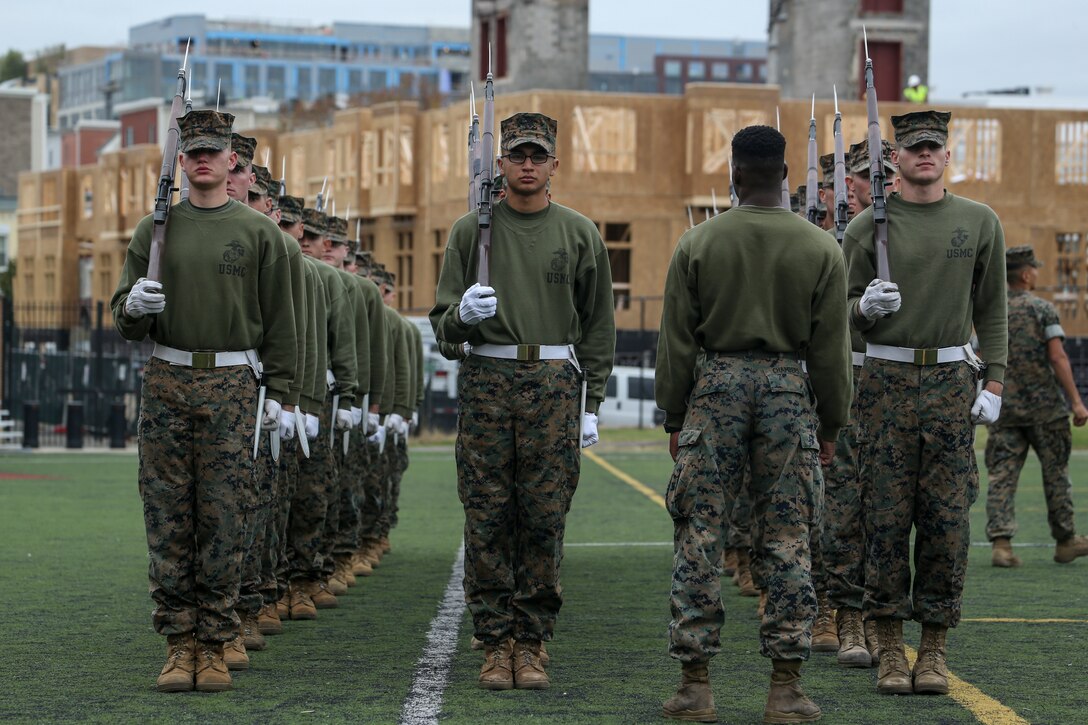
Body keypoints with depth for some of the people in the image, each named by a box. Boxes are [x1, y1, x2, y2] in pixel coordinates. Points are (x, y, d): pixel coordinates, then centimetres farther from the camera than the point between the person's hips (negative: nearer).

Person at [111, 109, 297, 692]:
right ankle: (179, 645, 5)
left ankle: (214, 647, 3)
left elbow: (278, 318, 6)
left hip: (232, 386, -2)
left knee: (224, 519, -2)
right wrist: (134, 305, -12)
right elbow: (125, 321, 11)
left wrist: (277, 392, 1)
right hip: (166, 382, 2)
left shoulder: (258, 232, 5)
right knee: (168, 519, 0)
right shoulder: (155, 229, 9)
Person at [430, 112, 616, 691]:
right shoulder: (471, 231, 8)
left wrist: (591, 405, 3)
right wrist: (462, 313, -17)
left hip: (554, 384, 0)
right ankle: (496, 643, 4)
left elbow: (598, 327, 9)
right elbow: (442, 323, 7)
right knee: (487, 521, -2)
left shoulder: (579, 233, 8)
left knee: (544, 519, -2)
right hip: (486, 382, 0)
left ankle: (531, 642, 4)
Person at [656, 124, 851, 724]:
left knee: (698, 537, 4)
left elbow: (676, 342, 2)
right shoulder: (820, 249, 0)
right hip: (788, 388, 1)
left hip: (716, 384, 0)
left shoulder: (698, 244, -1)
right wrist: (831, 425, 12)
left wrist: (675, 417, 10)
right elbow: (831, 349, 3)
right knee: (787, 540, 4)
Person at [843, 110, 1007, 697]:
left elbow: (991, 309, 8)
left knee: (947, 517, 0)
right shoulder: (868, 226, 3)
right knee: (887, 516, -1)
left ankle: (933, 649, 7)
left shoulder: (980, 222, 6)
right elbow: (845, 313, 7)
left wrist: (994, 384, 1)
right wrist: (866, 306, -16)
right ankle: (890, 649, 5)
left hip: (952, 379, 1)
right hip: (886, 379, -1)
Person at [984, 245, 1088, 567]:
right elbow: (1057, 358, -12)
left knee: (1002, 476, 1)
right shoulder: (1043, 309, -6)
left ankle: (1001, 543, -10)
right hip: (1044, 407, -3)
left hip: (1004, 408, 3)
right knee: (1055, 473, 10)